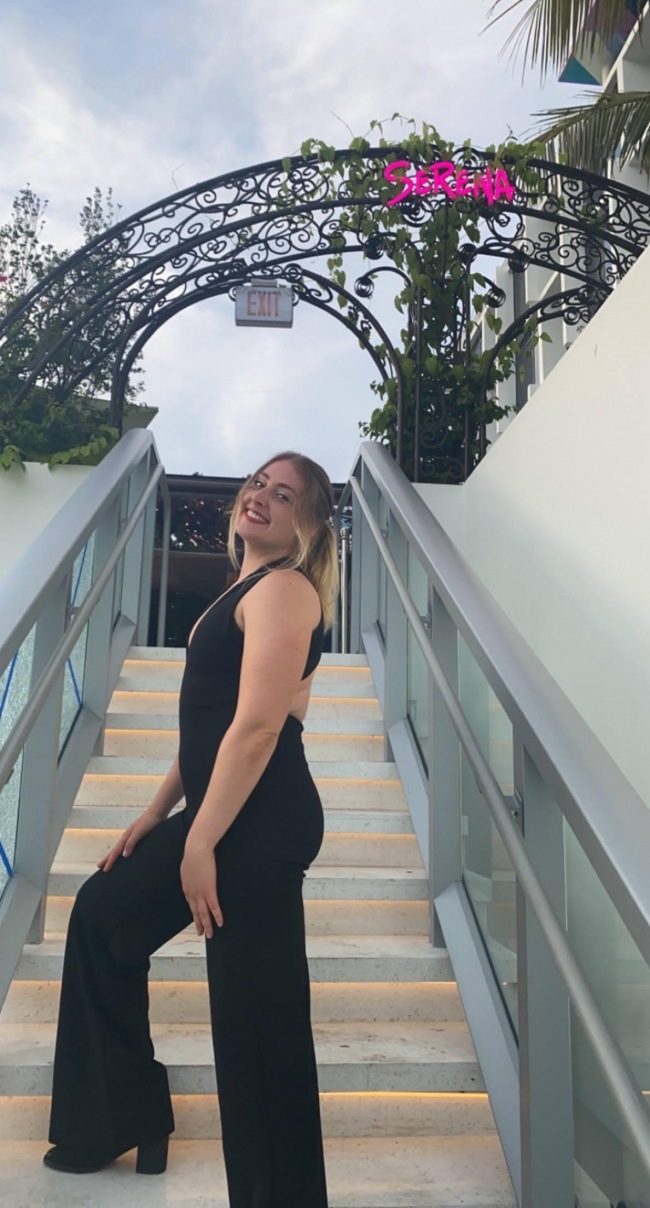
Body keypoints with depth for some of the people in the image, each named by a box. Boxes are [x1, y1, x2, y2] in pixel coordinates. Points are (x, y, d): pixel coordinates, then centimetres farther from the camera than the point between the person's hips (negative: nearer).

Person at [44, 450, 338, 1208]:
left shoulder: (283, 588, -13)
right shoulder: (250, 587, 17)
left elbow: (256, 726, -22)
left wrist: (200, 843, -20)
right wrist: (157, 813, 18)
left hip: (261, 823, -11)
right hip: (225, 808, 11)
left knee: (255, 1014, -2)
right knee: (105, 910, 23)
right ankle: (121, 1117, 37)